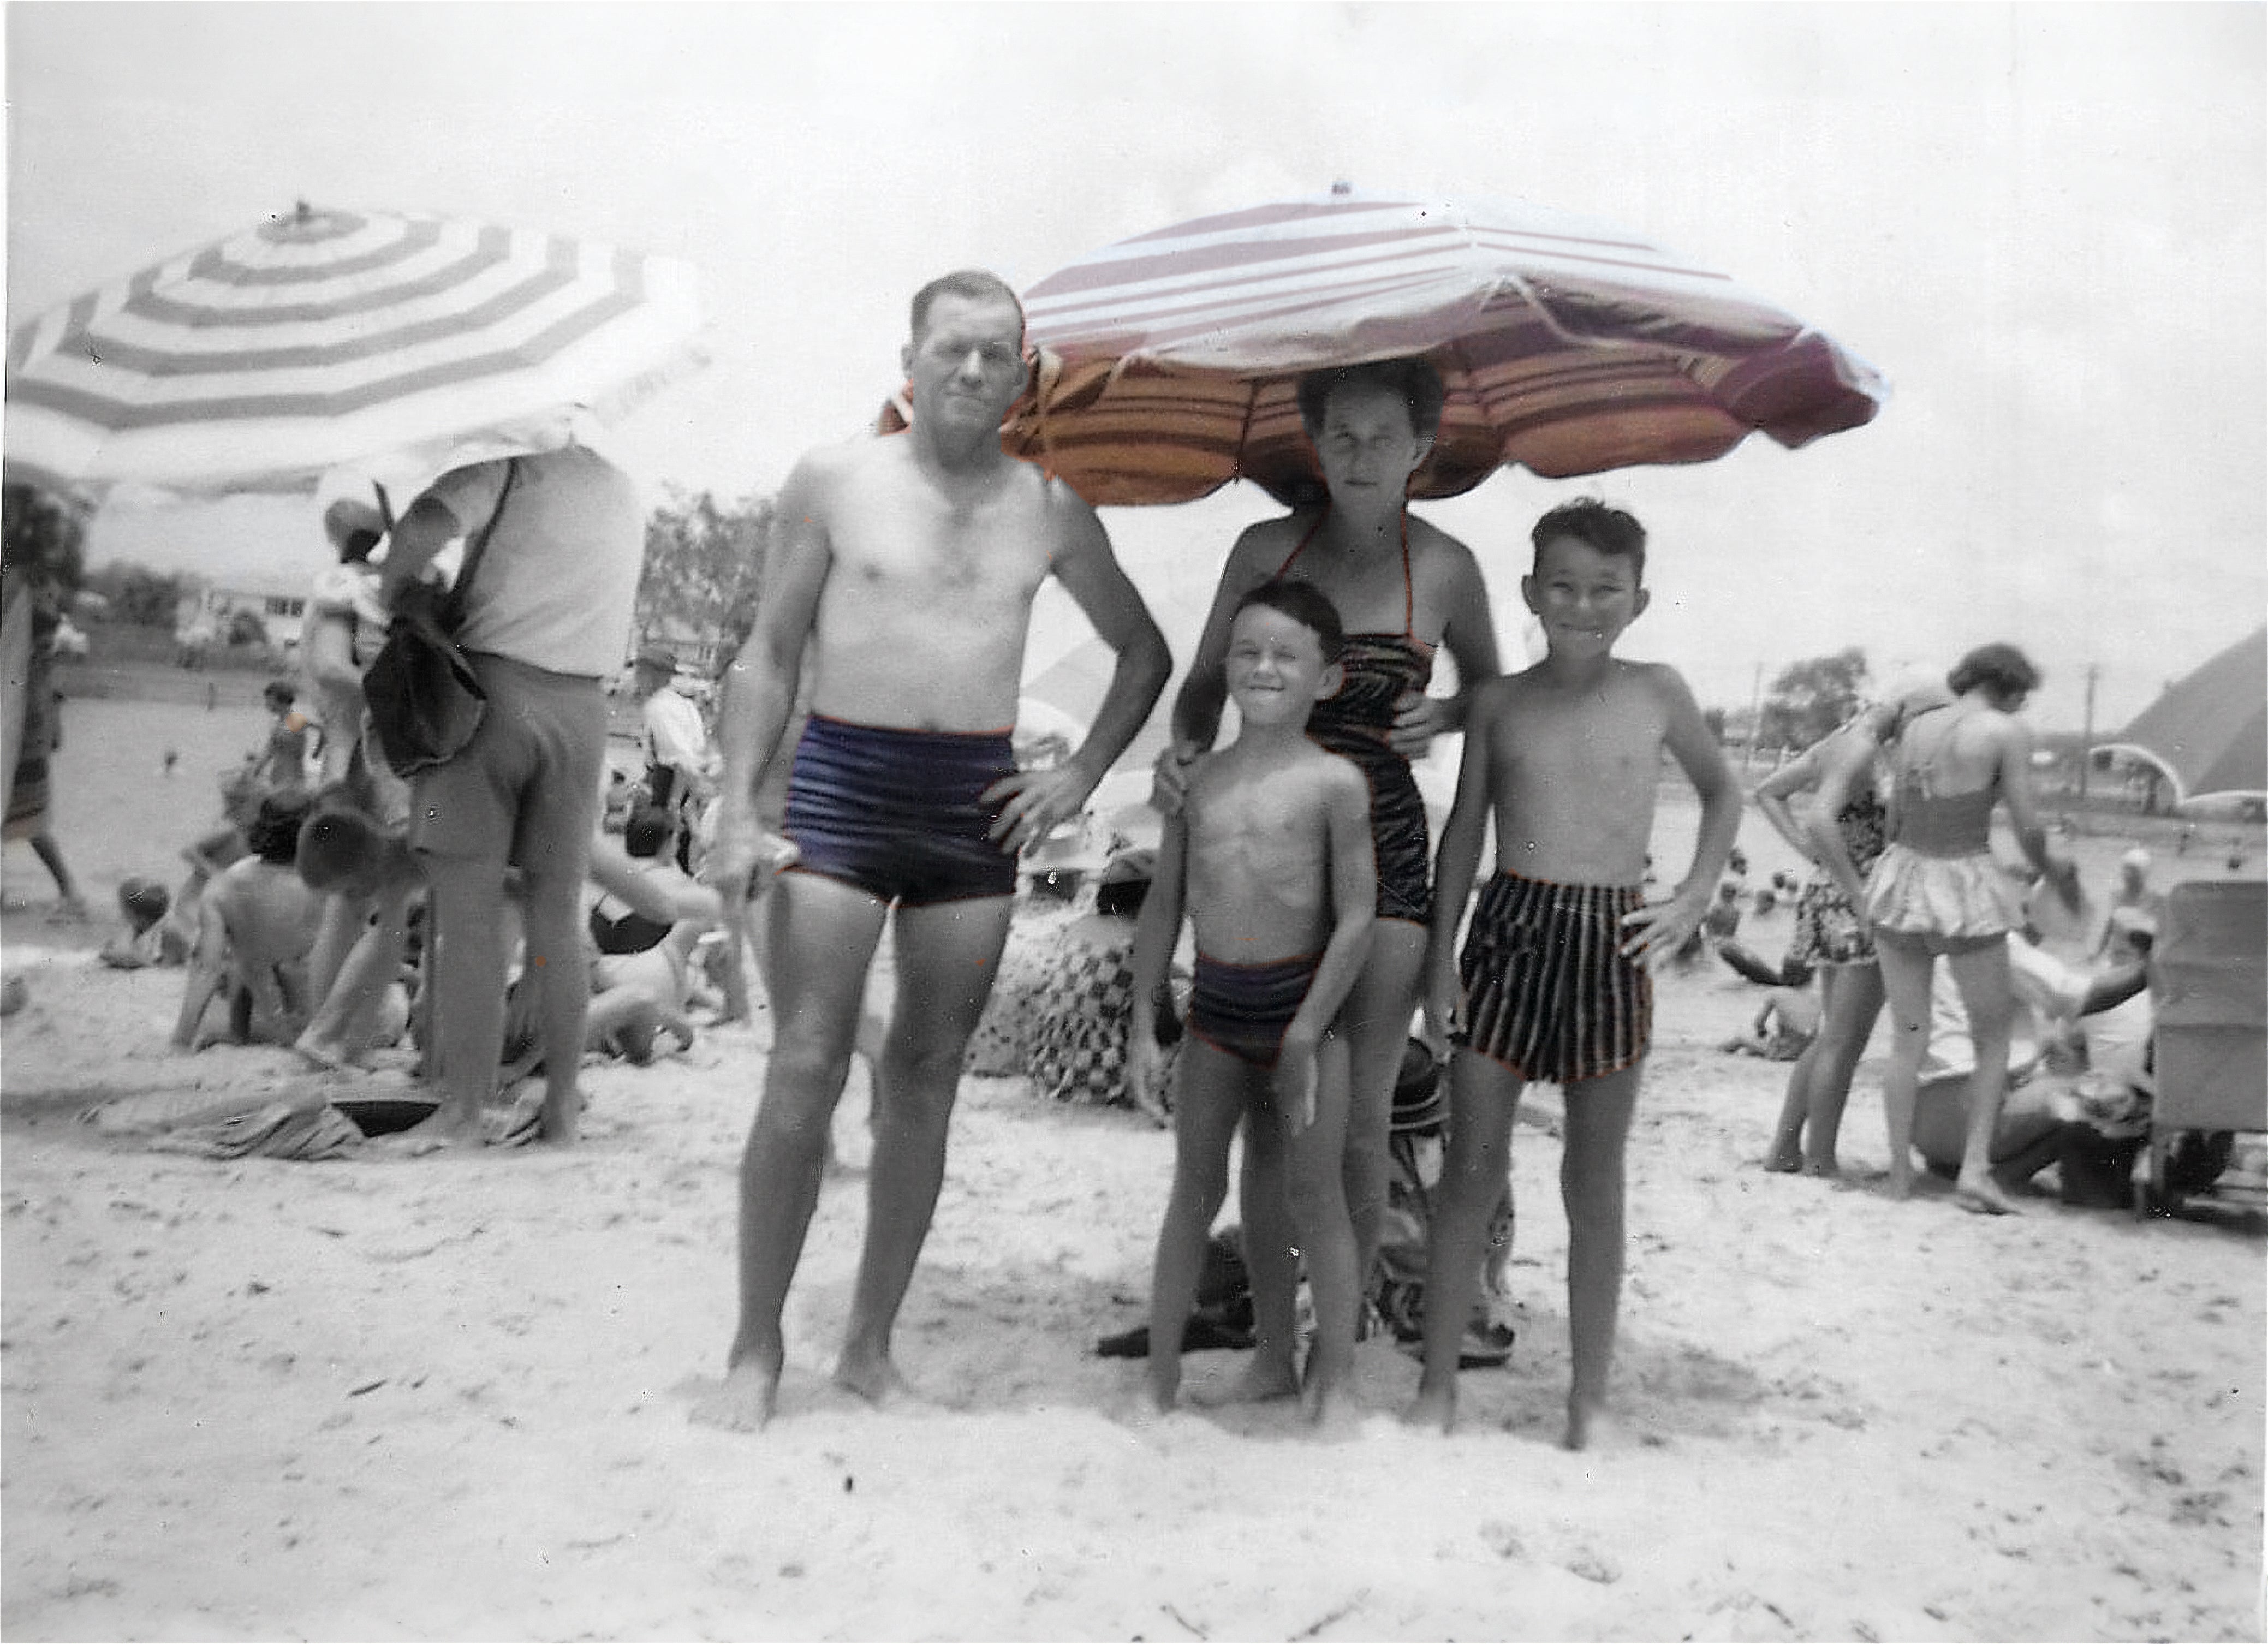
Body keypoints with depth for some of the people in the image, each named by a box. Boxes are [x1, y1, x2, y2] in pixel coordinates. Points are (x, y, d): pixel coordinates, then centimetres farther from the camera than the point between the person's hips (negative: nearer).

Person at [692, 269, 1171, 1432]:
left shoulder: (1049, 507, 9)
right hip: (841, 783, -2)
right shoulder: (835, 480, 3)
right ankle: (756, 1352, 7)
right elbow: (768, 656, 4)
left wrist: (1081, 775, 9)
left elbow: (1145, 652, 20)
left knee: (926, 1082, 6)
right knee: (804, 1073, -7)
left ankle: (871, 1346, 19)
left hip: (977, 804, 3)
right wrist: (738, 811, -6)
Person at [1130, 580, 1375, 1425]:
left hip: (1303, 1004, -4)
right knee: (1195, 1190, 11)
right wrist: (1144, 1020, 8)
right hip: (1215, 1006, 4)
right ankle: (1160, 1374, 22)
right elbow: (1164, 904, 10)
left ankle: (1332, 1387, 16)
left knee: (1313, 1195, 3)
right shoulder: (1200, 780, 5)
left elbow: (1357, 917, -9)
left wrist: (1305, 1034, -12)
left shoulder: (1335, 782, -8)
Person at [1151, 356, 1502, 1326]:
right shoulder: (1266, 548, 4)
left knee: (1359, 1121, -1)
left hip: (1382, 849, -1)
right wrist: (1184, 750, -12)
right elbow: (1205, 684, 9)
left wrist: (1443, 717, -6)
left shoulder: (1444, 570, 2)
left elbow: (1492, 692, 16)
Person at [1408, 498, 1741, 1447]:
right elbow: (1464, 831, 8)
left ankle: (1590, 1398, 20)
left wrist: (1694, 897, 6)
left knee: (1594, 1184, 8)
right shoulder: (1500, 703, 5)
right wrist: (1440, 953, 2)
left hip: (1613, 945, 0)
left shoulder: (1658, 694, 4)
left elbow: (1721, 790, 18)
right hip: (1509, 932, 1)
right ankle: (1437, 1382, 15)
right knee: (1471, 1170, 3)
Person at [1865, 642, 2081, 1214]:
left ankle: (1901, 1173, 11)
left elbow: (1894, 820, 10)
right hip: (1967, 888, -4)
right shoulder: (2007, 732, -7)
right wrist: (2051, 867, 13)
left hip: (1904, 875, 4)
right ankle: (1976, 1167, 2)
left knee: (1907, 1038, 10)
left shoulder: (1914, 727, 6)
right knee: (1993, 1036, 13)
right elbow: (2027, 828, -7)